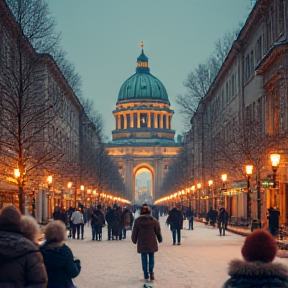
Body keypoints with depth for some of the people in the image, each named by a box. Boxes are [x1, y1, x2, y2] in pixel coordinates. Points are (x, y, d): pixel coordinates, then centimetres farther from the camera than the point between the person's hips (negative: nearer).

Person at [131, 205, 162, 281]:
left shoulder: (137, 220, -3)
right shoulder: (154, 220, -3)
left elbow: (135, 232, 3)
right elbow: (158, 231, 5)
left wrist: (134, 240, 18)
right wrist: (160, 239, 20)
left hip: (142, 243, 0)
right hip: (152, 243, 0)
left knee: (144, 258, 7)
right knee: (151, 257, 12)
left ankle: (146, 275, 6)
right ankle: (151, 271, -4)